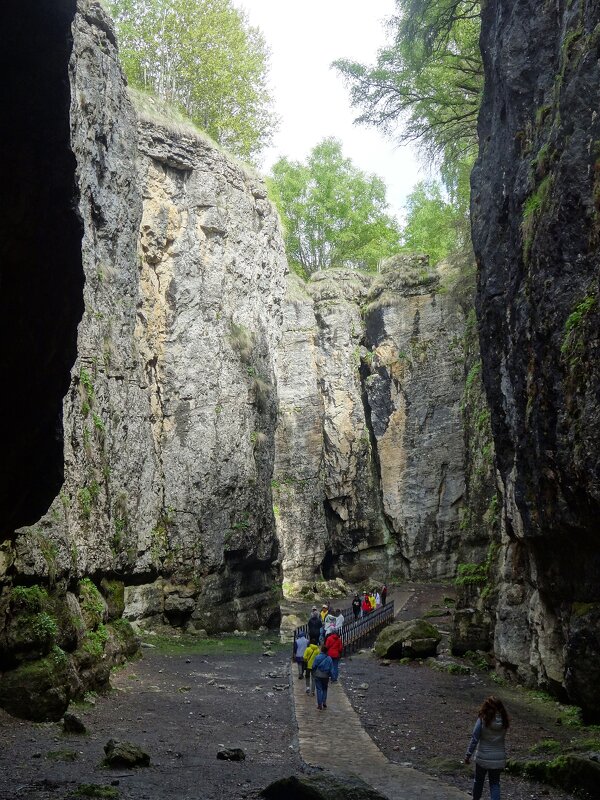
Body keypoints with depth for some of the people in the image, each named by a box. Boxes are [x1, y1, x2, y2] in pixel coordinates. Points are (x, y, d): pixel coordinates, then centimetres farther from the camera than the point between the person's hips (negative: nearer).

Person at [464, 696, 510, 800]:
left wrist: (468, 755, -8)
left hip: (483, 757, -2)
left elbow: (474, 738, -15)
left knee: (479, 780, 20)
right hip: (499, 758, 2)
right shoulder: (504, 721, -7)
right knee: (495, 783, 14)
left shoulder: (483, 719, -18)